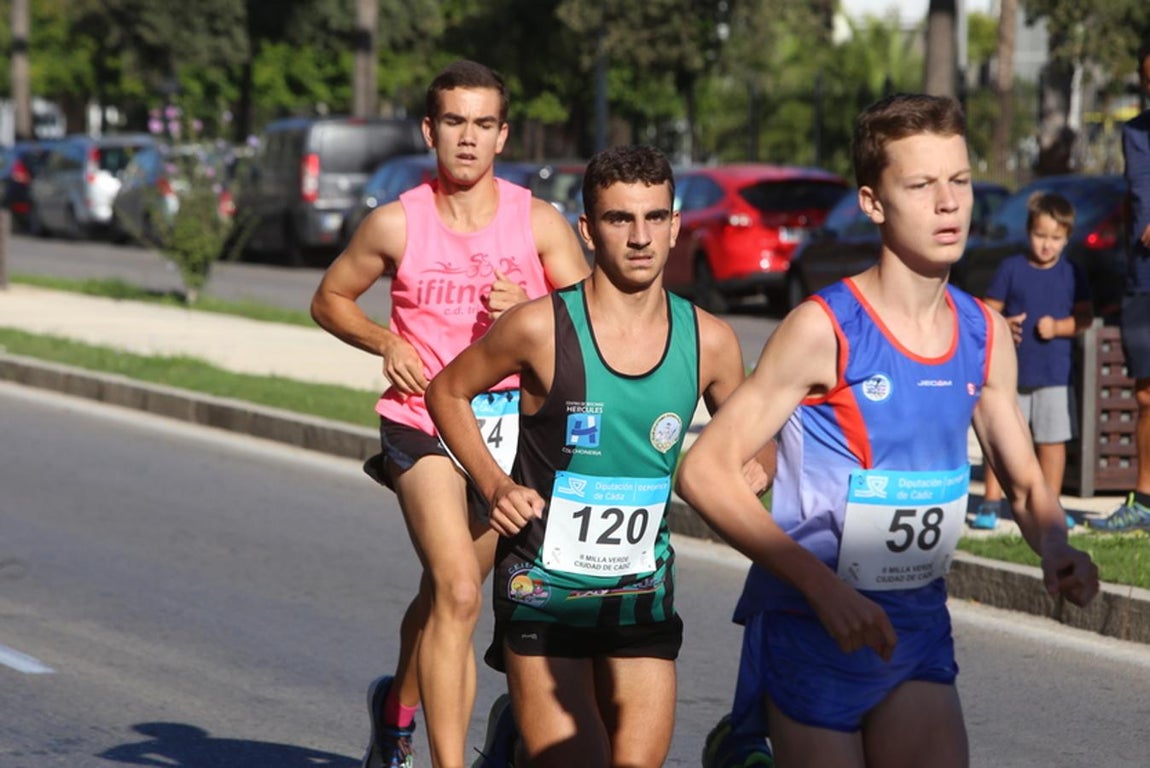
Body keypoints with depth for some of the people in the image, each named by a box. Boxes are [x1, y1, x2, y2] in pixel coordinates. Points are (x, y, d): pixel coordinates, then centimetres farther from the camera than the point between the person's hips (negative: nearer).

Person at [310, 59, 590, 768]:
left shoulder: (540, 222, -2)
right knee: (457, 592, -22)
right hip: (423, 425, -3)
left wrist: (529, 311, -23)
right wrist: (386, 342, -7)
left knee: (444, 596, 19)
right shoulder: (397, 224, -3)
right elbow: (330, 299, 11)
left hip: (508, 431, 3)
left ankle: (398, 705, 48)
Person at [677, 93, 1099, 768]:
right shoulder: (825, 330, -14)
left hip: (919, 630, 5)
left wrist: (1056, 549, -7)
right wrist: (822, 586, -23)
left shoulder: (987, 336, 4)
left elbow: (1025, 480, 16)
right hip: (813, 631, -5)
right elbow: (705, 470, -15)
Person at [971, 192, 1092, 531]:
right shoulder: (1011, 269, 2)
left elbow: (1085, 317, 2)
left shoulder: (1072, 274, 4)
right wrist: (1004, 325, -16)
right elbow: (989, 310, 5)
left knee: (1052, 439, 3)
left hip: (1055, 374, 0)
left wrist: (1058, 327, -15)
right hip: (1012, 372, 0)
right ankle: (991, 503, 6)